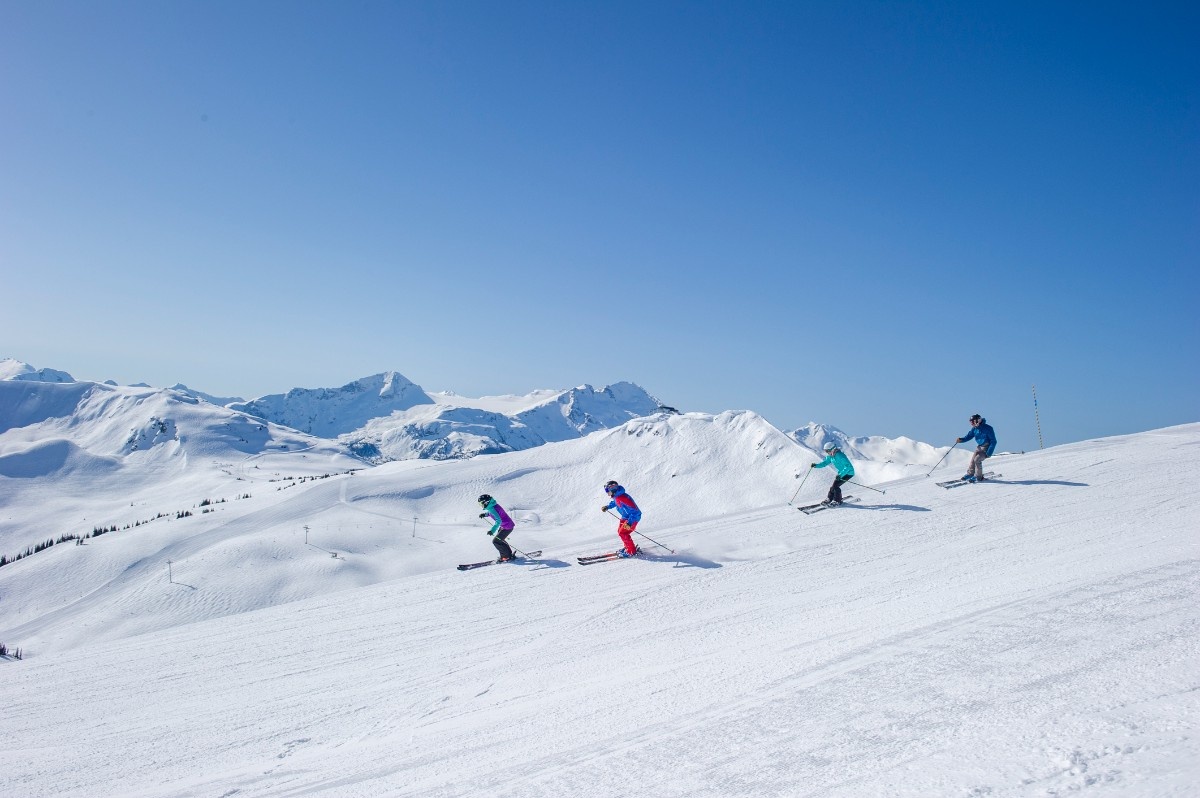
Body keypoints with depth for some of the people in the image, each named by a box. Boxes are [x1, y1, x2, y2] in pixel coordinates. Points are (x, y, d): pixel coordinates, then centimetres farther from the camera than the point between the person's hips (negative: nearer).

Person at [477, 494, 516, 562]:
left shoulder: (492, 509, -25)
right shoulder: (492, 506, 5)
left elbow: (498, 521, -32)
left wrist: (492, 530, -37)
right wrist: (484, 514, 15)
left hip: (507, 527, -10)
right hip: (503, 526, 10)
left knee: (496, 541, -5)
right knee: (499, 540, 22)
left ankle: (507, 557, 4)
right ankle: (509, 554, 31)